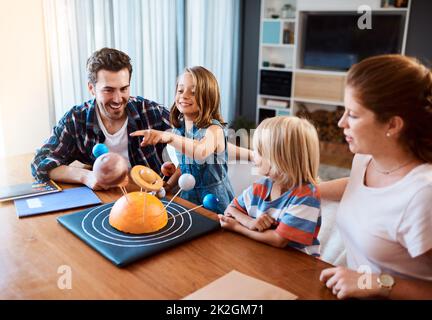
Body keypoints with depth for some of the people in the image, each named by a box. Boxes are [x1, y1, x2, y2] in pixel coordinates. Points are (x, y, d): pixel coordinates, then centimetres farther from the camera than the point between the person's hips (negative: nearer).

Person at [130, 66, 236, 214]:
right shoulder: (179, 128, 3)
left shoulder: (214, 129, -16)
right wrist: (167, 185, 6)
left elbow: (202, 152, -39)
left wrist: (170, 137, -49)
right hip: (188, 196, 5)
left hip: (215, 201, -5)